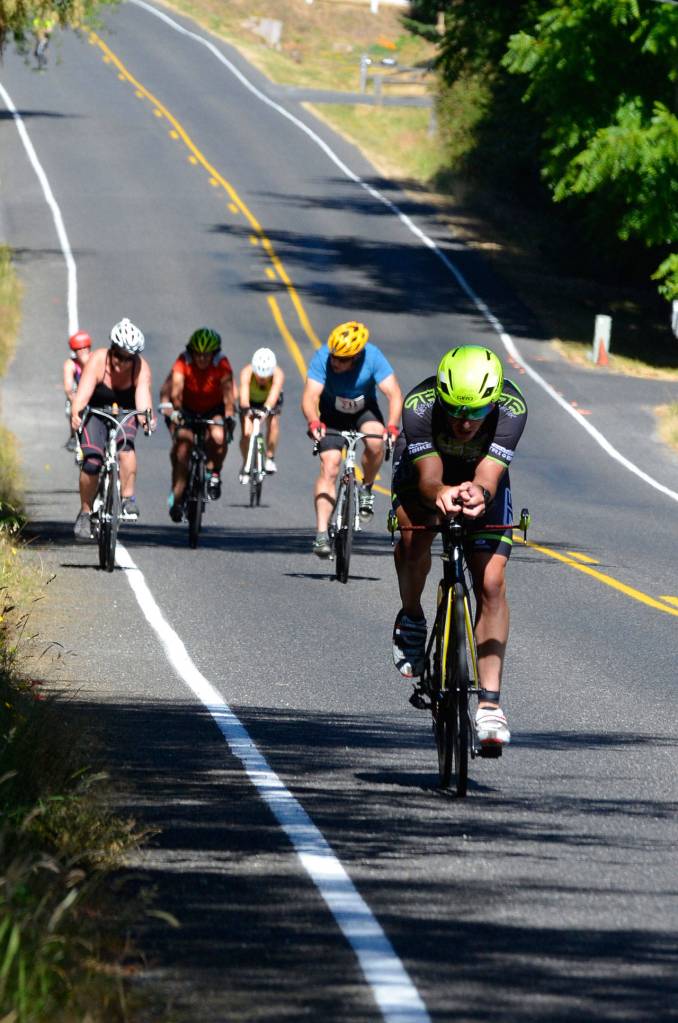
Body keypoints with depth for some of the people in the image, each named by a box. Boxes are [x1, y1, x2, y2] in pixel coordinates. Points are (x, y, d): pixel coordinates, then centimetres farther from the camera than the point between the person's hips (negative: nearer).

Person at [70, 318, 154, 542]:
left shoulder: (141, 368, -21)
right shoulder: (97, 360, -25)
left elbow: (143, 396, -34)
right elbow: (84, 391, -37)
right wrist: (76, 412, -56)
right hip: (95, 412, -1)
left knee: (125, 443, -31)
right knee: (91, 460, -19)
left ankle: (128, 499, -22)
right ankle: (85, 513, 0)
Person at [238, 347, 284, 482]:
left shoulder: (278, 375, -37)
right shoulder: (247, 373, -37)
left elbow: (273, 395, -52)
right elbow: (244, 394, -50)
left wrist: (265, 410, -70)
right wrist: (246, 411, -69)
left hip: (270, 401, 1)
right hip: (251, 400, -1)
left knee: (273, 423, -24)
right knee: (246, 432, -16)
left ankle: (270, 458, -3)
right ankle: (246, 465, 6)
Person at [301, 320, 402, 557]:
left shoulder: (373, 357, -28)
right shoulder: (323, 358, -28)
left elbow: (394, 393, -31)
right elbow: (310, 397, -35)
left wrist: (392, 426, -48)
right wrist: (313, 422, -55)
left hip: (365, 410, 0)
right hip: (333, 414, 0)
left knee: (375, 444, -31)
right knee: (329, 467, -16)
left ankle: (366, 489, -2)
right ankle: (321, 533, -18)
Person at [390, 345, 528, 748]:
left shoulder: (512, 408, -35)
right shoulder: (419, 406, -36)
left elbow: (489, 476, -42)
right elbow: (429, 477, -42)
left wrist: (479, 494, -66)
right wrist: (441, 493, -66)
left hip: (481, 479, 1)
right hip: (423, 470, -1)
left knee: (491, 582, -15)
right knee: (415, 533, -32)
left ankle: (490, 701, -13)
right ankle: (412, 620, -3)